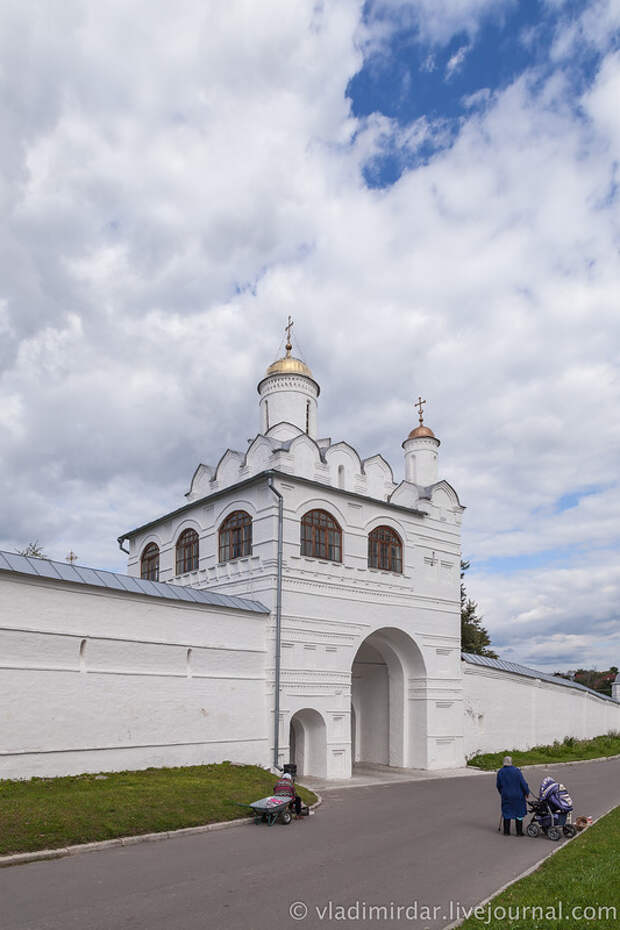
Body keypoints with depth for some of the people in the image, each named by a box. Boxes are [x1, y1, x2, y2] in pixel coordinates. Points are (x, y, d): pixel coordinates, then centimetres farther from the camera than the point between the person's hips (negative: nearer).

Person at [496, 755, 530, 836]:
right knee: (519, 813, 10)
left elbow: (498, 785, 6)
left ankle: (506, 832, 16)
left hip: (506, 795, 3)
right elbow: (523, 783, -12)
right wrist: (526, 792, 3)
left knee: (507, 813, 13)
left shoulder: (500, 772, -3)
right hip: (517, 796, -3)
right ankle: (519, 832, 13)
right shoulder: (516, 771, -15)